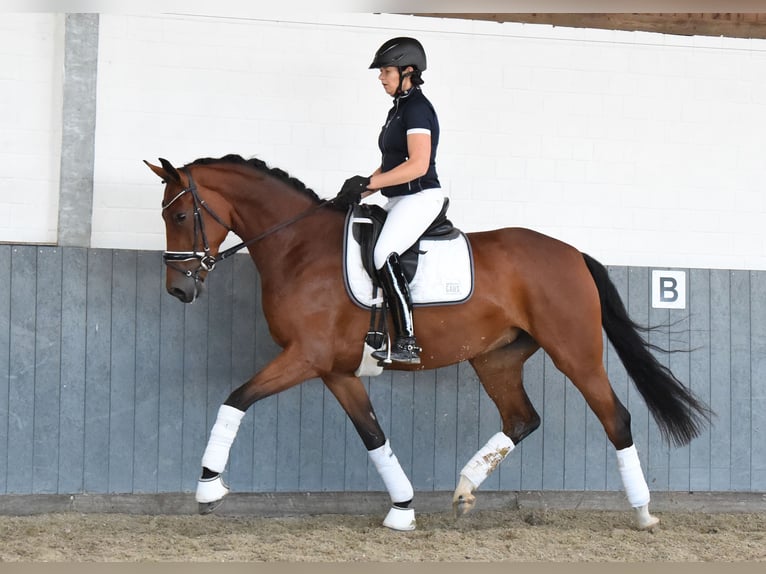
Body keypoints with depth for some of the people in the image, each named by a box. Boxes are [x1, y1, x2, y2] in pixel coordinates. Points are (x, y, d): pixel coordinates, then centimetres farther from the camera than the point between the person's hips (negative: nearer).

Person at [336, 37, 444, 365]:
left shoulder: (417, 108, -12)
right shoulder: (398, 109, 19)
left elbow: (418, 165, -22)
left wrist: (368, 183, -20)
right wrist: (360, 192, 7)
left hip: (421, 197, -11)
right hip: (398, 201, 11)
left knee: (383, 255, -27)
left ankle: (407, 343, -28)